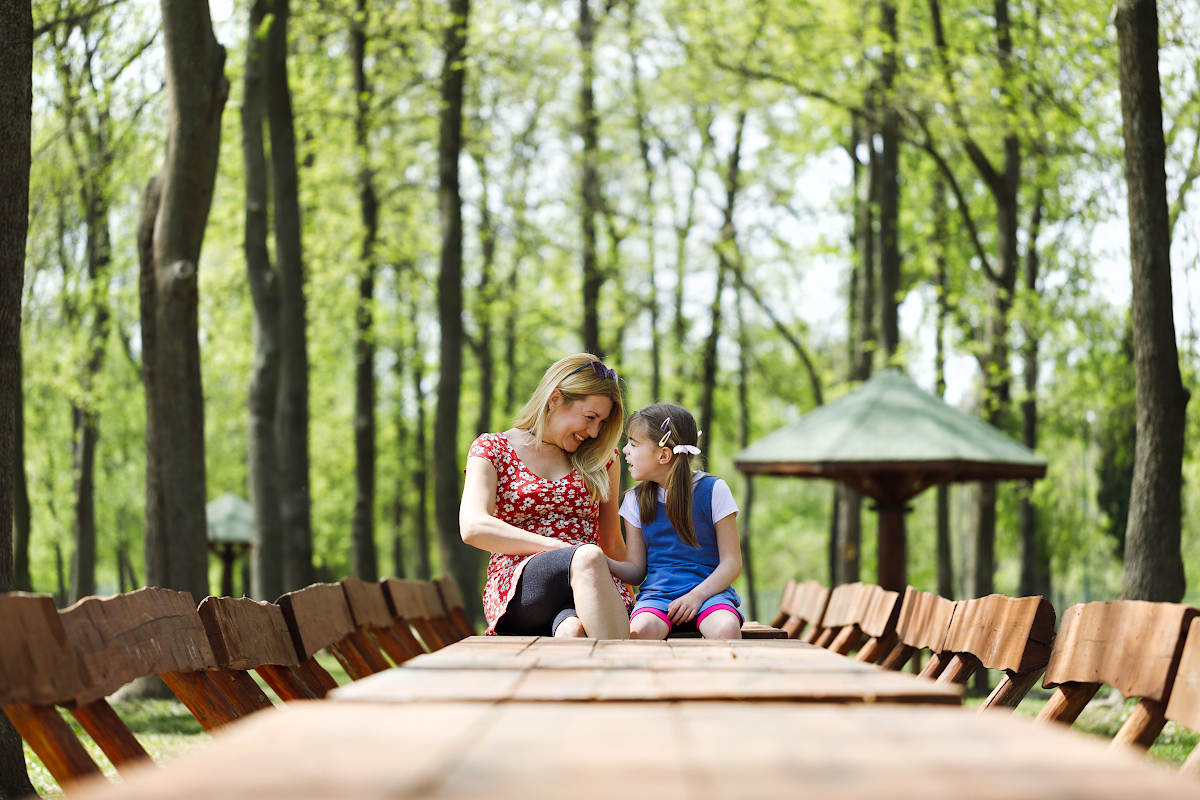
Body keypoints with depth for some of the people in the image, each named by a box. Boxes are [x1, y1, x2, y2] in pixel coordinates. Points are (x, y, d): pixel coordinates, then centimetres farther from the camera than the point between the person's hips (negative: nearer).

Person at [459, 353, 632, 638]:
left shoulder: (600, 456, 20)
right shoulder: (492, 449, 8)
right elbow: (473, 528, -9)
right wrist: (562, 549, -14)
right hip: (517, 588, -3)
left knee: (573, 629, -37)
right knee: (588, 556, -38)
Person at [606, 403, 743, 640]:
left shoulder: (713, 490, 2)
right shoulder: (636, 500, 13)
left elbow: (732, 562, -1)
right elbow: (636, 569, 12)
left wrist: (697, 595, -16)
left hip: (708, 588, -2)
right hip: (657, 592, 2)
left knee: (727, 629, -36)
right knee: (640, 630, -35)